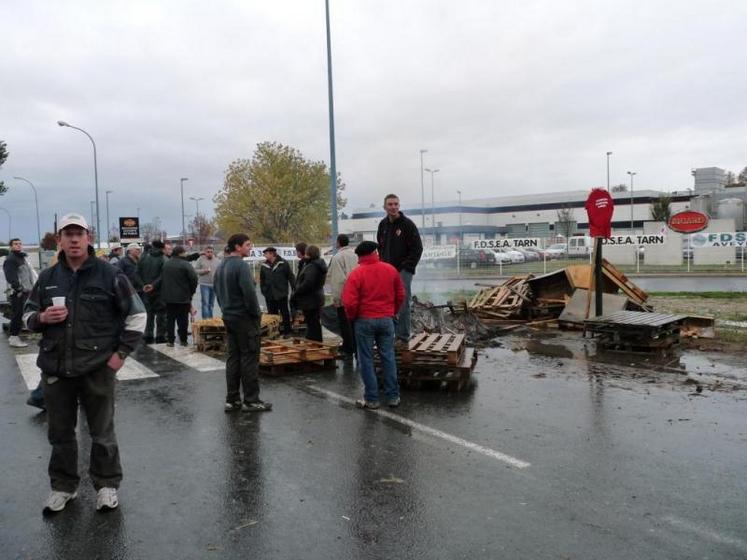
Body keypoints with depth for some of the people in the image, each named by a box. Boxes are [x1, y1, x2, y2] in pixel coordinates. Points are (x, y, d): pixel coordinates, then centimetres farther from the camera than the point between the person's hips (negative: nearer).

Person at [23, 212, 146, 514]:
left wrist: (121, 352, -7)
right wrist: (41, 318, -8)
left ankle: (107, 485, 25)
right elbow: (28, 314, 16)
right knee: (60, 433, 15)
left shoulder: (109, 274, -6)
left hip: (98, 369, -3)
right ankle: (63, 486, 32)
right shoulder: (47, 277, 6)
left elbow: (137, 314, -3)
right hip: (55, 370, 4)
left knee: (102, 432, 9)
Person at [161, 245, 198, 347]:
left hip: (168, 297, 5)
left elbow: (162, 279, 13)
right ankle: (183, 340, 10)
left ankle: (170, 340, 11)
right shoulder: (185, 265, -14)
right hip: (183, 297, -5)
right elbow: (194, 279, -16)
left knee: (170, 319, 11)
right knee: (183, 319, 5)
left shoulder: (166, 264, 6)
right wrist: (191, 292, 0)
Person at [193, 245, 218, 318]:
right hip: (204, 285, -4)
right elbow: (195, 270, -3)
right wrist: (203, 271, -17)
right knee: (205, 303, -9)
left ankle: (210, 319, 17)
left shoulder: (216, 260, 10)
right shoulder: (201, 259, -2)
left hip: (214, 285, 4)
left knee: (211, 304, 10)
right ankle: (205, 319, -10)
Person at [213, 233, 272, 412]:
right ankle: (251, 400, 2)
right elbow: (249, 293, -22)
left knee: (233, 358, 11)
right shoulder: (241, 265, -17)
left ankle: (232, 400, 14)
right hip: (244, 318, -9)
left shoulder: (220, 267, 12)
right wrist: (256, 313, -10)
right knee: (249, 358, -3)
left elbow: (218, 292, 17)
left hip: (228, 317, 9)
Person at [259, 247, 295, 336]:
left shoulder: (283, 263, -6)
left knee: (285, 314, 6)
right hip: (269, 295, 3)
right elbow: (262, 280, 13)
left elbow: (291, 277, -5)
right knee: (272, 315, 9)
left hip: (281, 294, -3)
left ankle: (287, 332, 16)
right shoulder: (264, 266, 5)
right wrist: (263, 291, 5)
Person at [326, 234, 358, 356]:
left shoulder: (337, 257, -11)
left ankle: (348, 351, 5)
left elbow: (337, 280, -15)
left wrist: (335, 298, -10)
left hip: (343, 297, -6)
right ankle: (357, 349, 18)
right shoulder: (355, 255, 6)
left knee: (345, 324, 2)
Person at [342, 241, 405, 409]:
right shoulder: (391, 270, 2)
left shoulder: (357, 273, -11)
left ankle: (371, 399, 9)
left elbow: (349, 302, -15)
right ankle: (393, 396, 15)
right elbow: (400, 296, 8)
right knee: (388, 357, 11)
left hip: (364, 321, -3)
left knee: (366, 359, 5)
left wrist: (352, 317, 2)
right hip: (387, 319, 3)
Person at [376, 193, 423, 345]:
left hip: (403, 271, -6)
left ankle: (403, 338, 0)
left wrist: (406, 267, -12)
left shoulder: (407, 224, -8)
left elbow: (417, 248, -9)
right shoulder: (383, 225, 10)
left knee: (402, 304, -6)